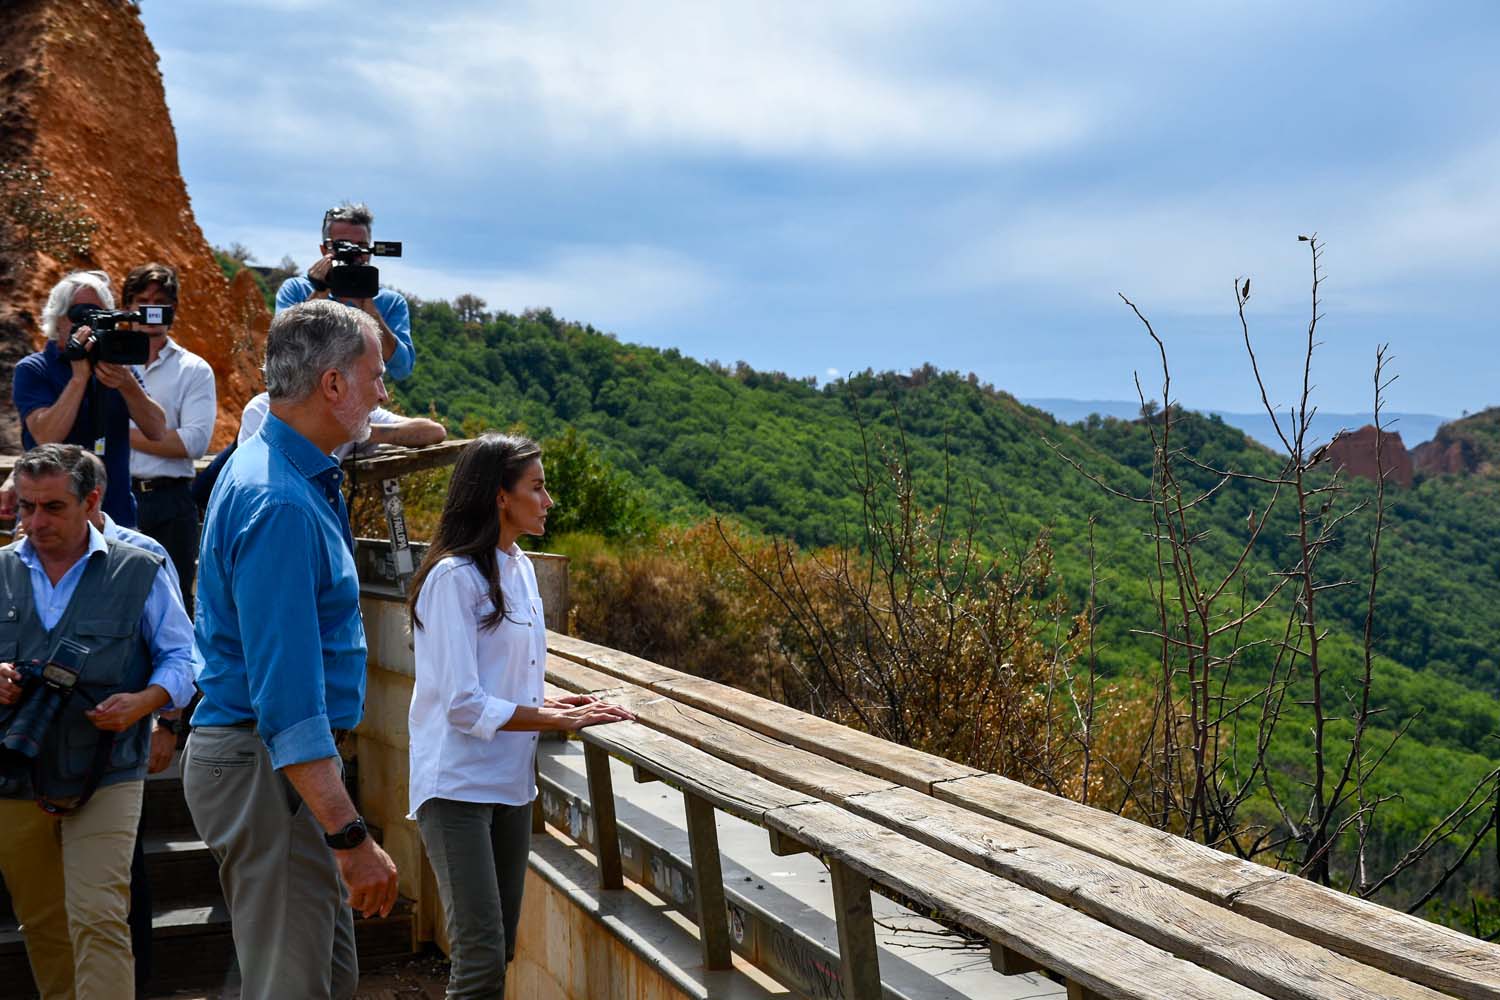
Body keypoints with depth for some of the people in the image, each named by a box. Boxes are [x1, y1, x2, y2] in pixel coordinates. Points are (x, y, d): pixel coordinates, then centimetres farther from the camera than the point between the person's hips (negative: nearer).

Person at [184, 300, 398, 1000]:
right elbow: (286, 697, -29)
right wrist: (351, 836, -29)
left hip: (288, 759, 11)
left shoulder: (286, 471, 9)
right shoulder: (279, 503, -23)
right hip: (266, 766, -11)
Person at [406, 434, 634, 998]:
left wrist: (559, 702, -1)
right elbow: (463, 704, -19)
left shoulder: (519, 569, 9)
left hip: (510, 782, 8)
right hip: (457, 786, -8)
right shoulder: (454, 576, -16)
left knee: (501, 952, 13)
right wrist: (559, 719, -15)